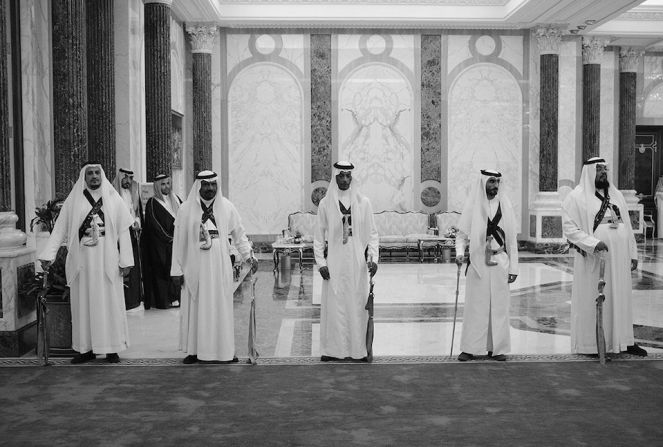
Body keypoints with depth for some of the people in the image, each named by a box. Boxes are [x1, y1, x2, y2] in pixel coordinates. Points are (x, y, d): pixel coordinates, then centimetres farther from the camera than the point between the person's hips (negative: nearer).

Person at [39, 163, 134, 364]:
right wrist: (48, 255, -6)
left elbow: (123, 231, 1)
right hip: (82, 261, 1)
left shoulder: (114, 200, 4)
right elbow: (60, 229, 3)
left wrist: (125, 261, -5)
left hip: (107, 261, -1)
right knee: (83, 304, 4)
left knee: (109, 302, 1)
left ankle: (112, 348, 9)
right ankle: (87, 348, 13)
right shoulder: (73, 201, 6)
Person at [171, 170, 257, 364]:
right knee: (195, 308, 4)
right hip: (195, 266, -1)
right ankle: (195, 350, 15)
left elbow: (239, 233, 12)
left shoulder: (227, 207, 3)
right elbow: (179, 241, 2)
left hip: (220, 267, 1)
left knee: (221, 308, 4)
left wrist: (248, 255, 3)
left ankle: (224, 350, 13)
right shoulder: (186, 209, 0)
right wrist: (177, 270, 1)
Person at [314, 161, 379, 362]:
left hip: (357, 262, 1)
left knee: (357, 304, 3)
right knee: (334, 304, 1)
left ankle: (358, 349, 12)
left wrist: (373, 257, -5)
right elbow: (319, 236, 6)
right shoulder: (325, 204, 4)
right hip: (334, 263, 0)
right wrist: (321, 262, -2)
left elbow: (372, 233, 6)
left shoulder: (363, 202, 4)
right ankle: (332, 349, 9)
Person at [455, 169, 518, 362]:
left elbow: (512, 239, 5)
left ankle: (497, 348, 13)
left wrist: (513, 267, 1)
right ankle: (470, 348, 7)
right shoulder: (472, 205, 0)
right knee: (475, 305, 0)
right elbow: (461, 233, 6)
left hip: (500, 262, 1)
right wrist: (459, 253, -13)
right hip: (477, 261, -1)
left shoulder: (505, 205, 4)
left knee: (499, 305, 4)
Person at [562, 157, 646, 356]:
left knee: (621, 298, 9)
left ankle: (623, 340, 19)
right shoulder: (576, 197, -4)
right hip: (593, 260, -5)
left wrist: (633, 254, 12)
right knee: (594, 300, -1)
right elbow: (569, 228, -11)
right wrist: (593, 243, -22)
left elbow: (627, 226, 17)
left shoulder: (616, 195, 15)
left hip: (618, 259, 6)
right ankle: (592, 343, 10)